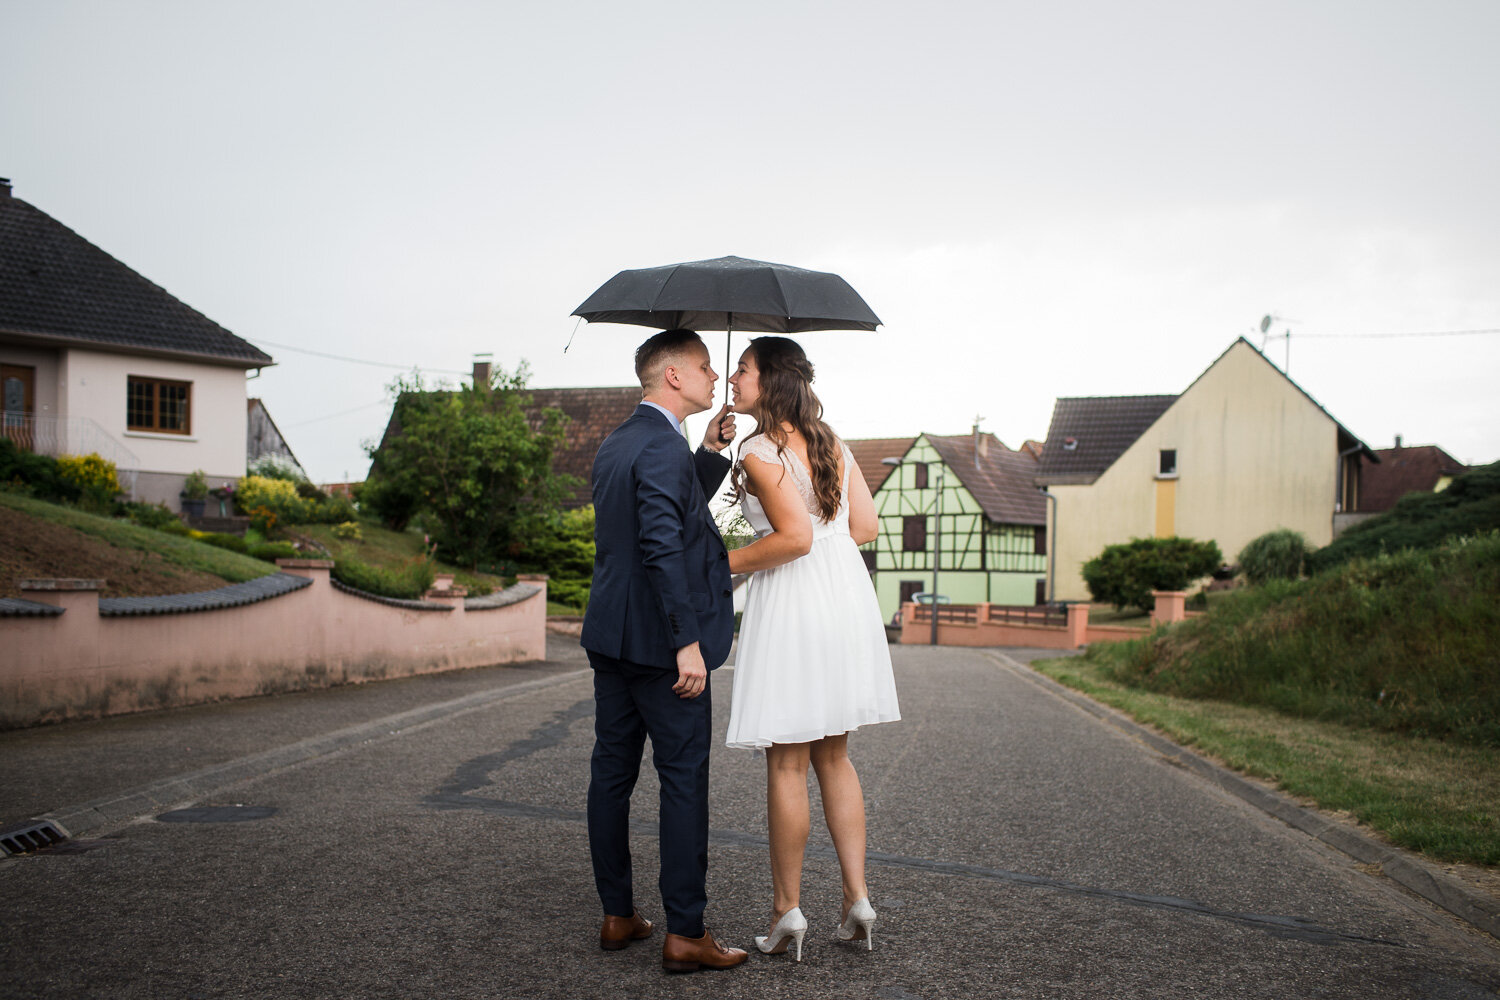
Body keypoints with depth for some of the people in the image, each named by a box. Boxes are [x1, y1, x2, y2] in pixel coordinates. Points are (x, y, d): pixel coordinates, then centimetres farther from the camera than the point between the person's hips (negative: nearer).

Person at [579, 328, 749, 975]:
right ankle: (685, 933, 1)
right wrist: (688, 642, -25)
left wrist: (711, 453, 14)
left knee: (612, 772, 12)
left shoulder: (614, 446, 14)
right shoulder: (662, 447, -16)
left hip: (609, 637, 9)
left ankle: (617, 916, 21)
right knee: (684, 780, -3)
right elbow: (663, 546, -25)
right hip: (659, 642, -9)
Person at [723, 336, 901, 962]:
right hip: (847, 591, 7)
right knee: (833, 757, 15)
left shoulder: (760, 452, -11)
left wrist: (726, 565, -9)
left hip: (790, 603, -7)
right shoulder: (831, 441, 12)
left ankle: (788, 910, 9)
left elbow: (795, 537, -20)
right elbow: (866, 526, 11)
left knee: (786, 763, 2)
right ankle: (857, 899, 13)